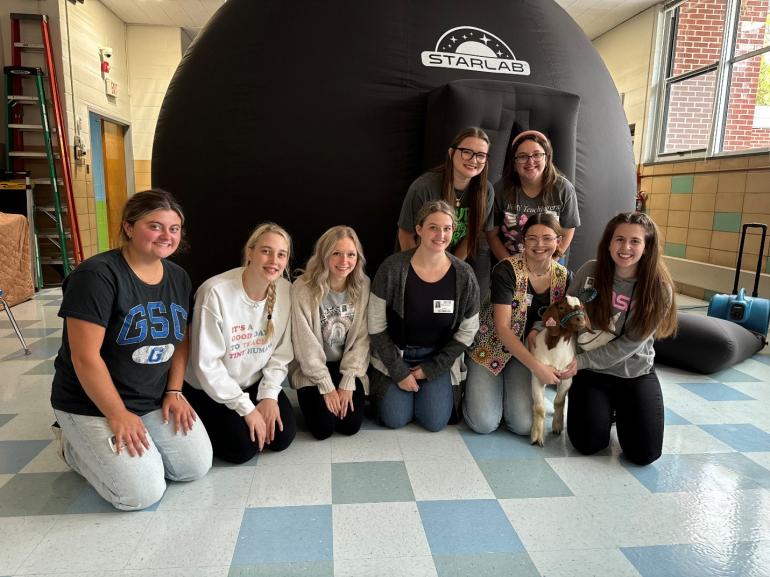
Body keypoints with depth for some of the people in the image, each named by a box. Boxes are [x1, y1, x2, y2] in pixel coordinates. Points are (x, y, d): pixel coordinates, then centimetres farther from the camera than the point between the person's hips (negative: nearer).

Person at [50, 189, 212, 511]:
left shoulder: (178, 277, 2)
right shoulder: (97, 274, -21)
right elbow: (85, 357, -21)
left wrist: (174, 392, -1)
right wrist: (118, 415, -17)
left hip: (156, 402, 7)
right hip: (94, 406, -6)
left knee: (197, 467, 0)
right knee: (142, 493, -13)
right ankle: (75, 446, 14)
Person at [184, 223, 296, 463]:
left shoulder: (286, 291, -12)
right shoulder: (215, 292, -26)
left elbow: (282, 353, -3)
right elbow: (207, 363, -22)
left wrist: (269, 394, -11)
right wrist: (246, 408, -19)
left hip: (255, 382, 5)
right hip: (210, 387, -4)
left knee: (282, 437, -7)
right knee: (244, 447, -14)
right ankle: (203, 425, 16)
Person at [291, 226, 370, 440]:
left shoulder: (363, 286, -10)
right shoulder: (303, 288, -19)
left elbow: (362, 338, -7)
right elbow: (306, 343, -15)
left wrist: (348, 383, -12)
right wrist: (327, 386, -14)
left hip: (348, 367, 2)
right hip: (313, 368, -2)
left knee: (350, 425, -9)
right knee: (323, 429, -11)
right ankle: (309, 396, 20)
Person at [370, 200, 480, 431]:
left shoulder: (463, 275, -12)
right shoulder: (393, 268, -19)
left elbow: (467, 331, -3)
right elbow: (376, 326, -12)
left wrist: (432, 368, -6)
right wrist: (399, 372, -11)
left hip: (438, 357, 2)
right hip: (395, 354, -1)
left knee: (435, 422, -8)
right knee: (396, 420, -9)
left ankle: (444, 386, 24)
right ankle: (383, 386, 24)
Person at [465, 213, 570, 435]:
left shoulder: (564, 277, -4)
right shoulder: (506, 270, -19)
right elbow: (502, 328, -22)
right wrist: (537, 366, -28)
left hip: (526, 351, 4)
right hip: (492, 348, -3)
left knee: (524, 425, -12)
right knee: (484, 423, -15)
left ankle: (507, 391, 19)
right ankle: (474, 390, 18)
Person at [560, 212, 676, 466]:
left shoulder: (659, 289, -14)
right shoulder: (590, 271, -11)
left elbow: (629, 343, -14)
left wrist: (582, 361, -19)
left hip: (636, 374, 0)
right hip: (591, 371, 1)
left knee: (644, 453, -10)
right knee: (587, 443, -13)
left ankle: (622, 410, 23)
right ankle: (607, 409, 21)